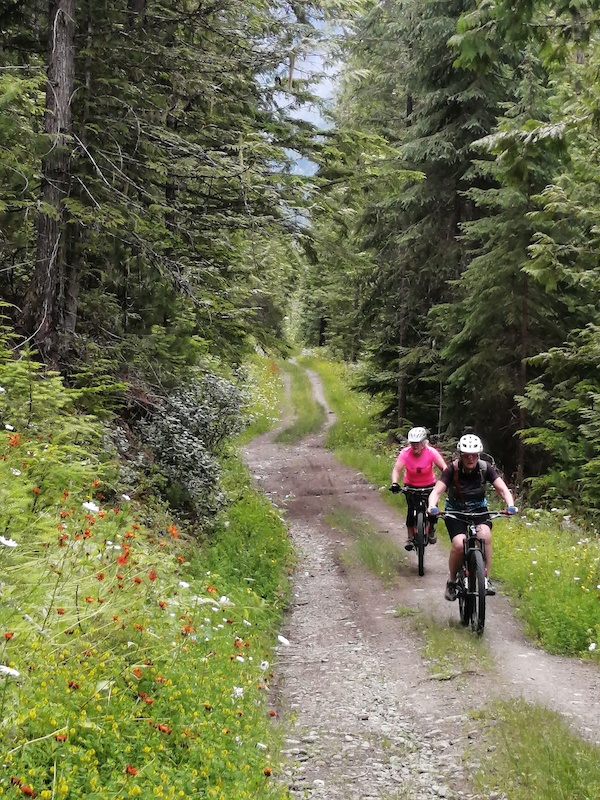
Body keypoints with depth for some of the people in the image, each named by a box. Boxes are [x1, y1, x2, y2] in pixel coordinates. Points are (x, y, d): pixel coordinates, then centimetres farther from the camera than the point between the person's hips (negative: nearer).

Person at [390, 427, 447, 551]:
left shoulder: (431, 452, -23)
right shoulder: (405, 453, -23)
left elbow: (444, 468, -29)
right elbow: (397, 470, -30)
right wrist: (395, 483, -48)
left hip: (429, 485, 0)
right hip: (411, 486, 0)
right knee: (411, 510, -15)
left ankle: (431, 530, 20)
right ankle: (410, 537, 2)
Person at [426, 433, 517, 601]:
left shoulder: (485, 468, -13)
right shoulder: (452, 469, -18)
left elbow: (503, 489, -19)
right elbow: (436, 491, -26)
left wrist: (510, 505, -39)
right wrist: (432, 506, -47)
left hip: (479, 510, 1)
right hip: (455, 512, -1)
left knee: (485, 535, -31)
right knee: (459, 544, -26)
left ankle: (486, 579, -18)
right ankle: (452, 582, -2)